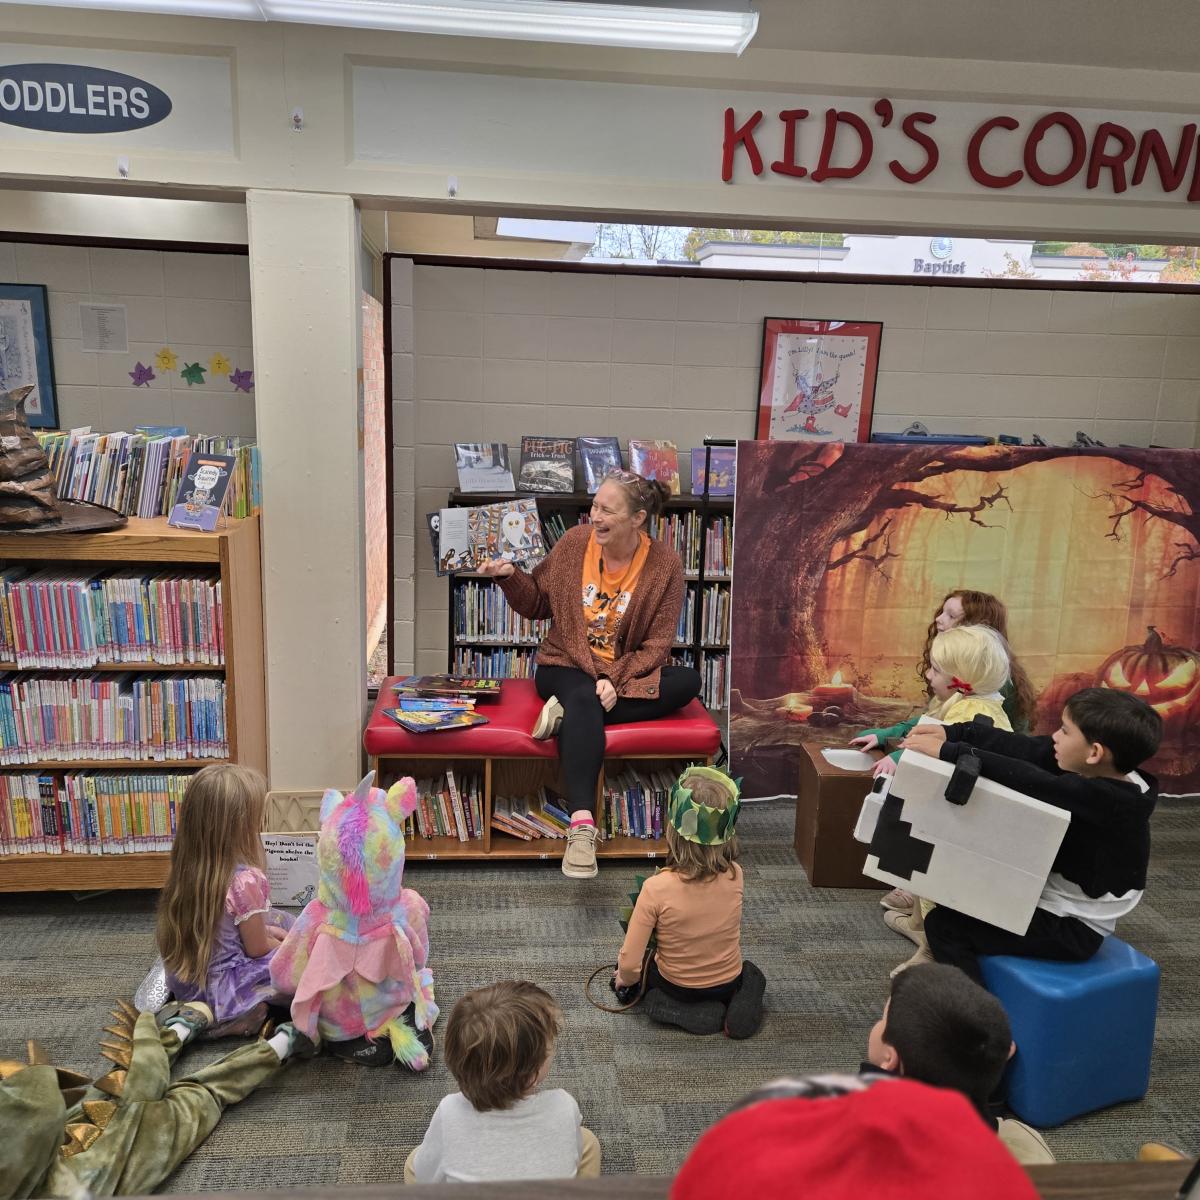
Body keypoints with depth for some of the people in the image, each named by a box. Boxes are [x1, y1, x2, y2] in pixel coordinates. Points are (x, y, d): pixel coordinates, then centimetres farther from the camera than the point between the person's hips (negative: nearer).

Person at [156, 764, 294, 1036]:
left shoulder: (186, 869, -5)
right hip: (221, 989, -8)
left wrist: (262, 930, 13)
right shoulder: (246, 880, -27)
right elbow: (258, 949, -14)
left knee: (277, 921, 21)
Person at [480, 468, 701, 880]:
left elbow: (657, 644, -9)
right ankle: (581, 826, -44)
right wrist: (510, 576, -10)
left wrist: (617, 681, -23)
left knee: (688, 681, -26)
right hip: (566, 665, -1)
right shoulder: (574, 542, -3)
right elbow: (538, 604, 9)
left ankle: (569, 713, -28)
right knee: (584, 699, -35)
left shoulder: (665, 565, -8)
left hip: (628, 674, 1)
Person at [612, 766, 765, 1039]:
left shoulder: (657, 888, -31)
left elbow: (630, 963, -23)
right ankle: (740, 1003, 6)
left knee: (628, 973, 28)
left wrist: (625, 978, -1)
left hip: (677, 986, -2)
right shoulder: (735, 876, -20)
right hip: (729, 983, 3)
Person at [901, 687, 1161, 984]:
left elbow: (1028, 779, -38)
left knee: (944, 924, -11)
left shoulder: (1108, 798, -30)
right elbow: (1021, 748, -9)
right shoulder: (1089, 771, -7)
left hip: (1072, 928, -9)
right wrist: (952, 733, -17)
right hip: (1051, 899, 9)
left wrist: (948, 751, -39)